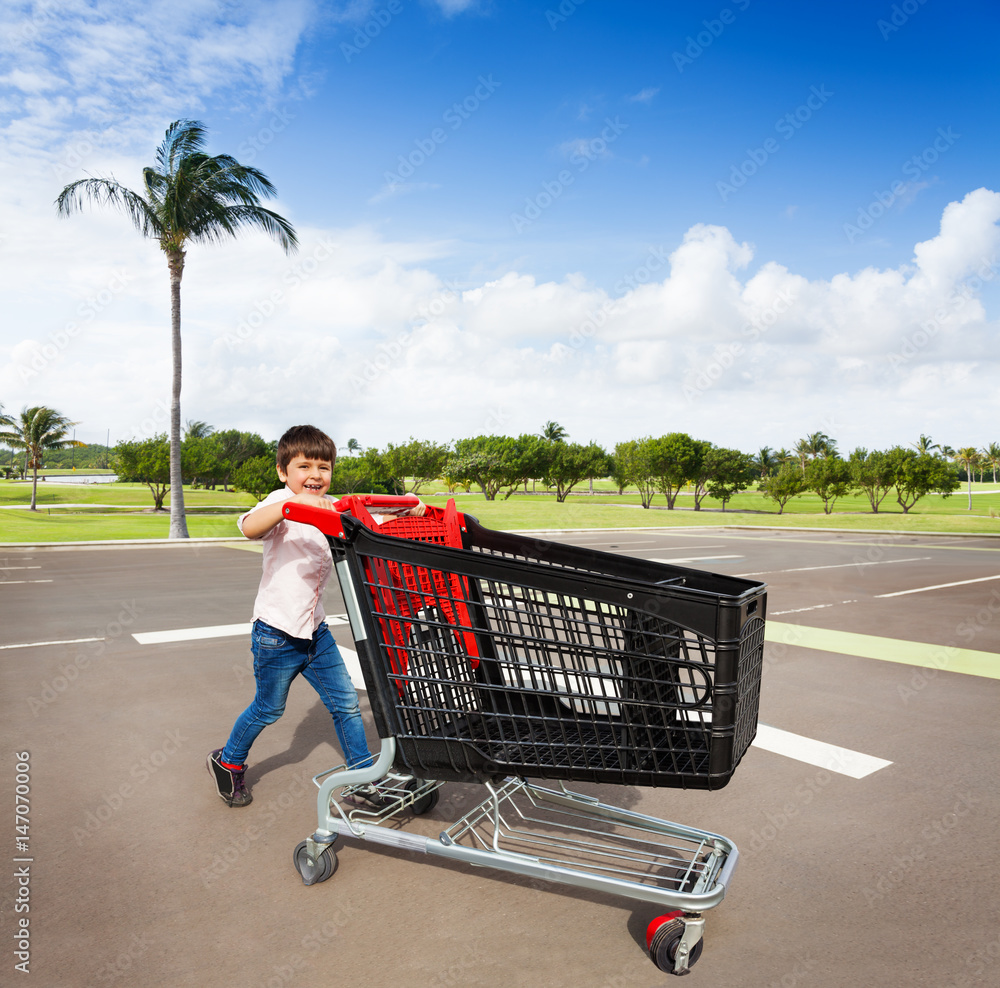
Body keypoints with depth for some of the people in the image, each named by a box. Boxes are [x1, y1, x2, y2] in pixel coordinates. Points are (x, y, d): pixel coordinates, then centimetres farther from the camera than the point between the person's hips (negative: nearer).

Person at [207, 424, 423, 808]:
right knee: (268, 709, 12)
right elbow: (249, 527, -38)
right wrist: (295, 502, -52)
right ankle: (227, 761, 40)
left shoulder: (331, 508, 4)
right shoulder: (281, 502, -17)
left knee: (346, 703, 8)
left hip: (315, 629, 6)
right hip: (276, 632, -6)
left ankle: (365, 780, 21)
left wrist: (404, 511, -20)